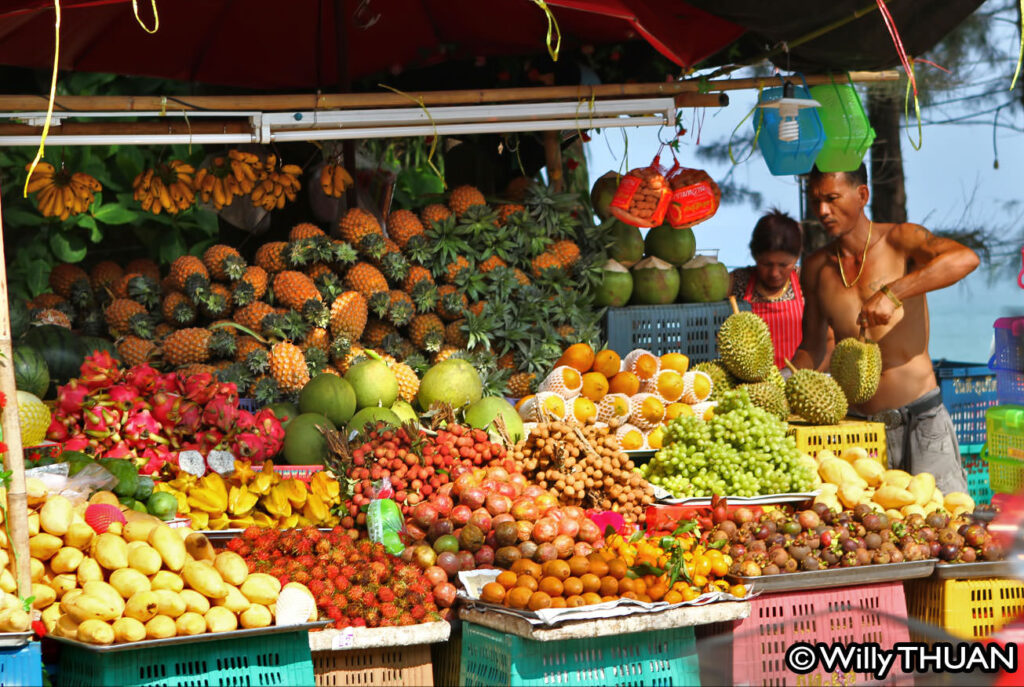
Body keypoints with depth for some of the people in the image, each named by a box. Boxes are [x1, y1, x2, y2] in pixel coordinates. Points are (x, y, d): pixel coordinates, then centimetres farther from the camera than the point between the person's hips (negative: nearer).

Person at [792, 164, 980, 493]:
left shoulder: (899, 240, -4)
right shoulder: (816, 268, 9)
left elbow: (965, 258, -25)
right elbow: (812, 346, 20)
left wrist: (891, 293, -34)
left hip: (921, 419, -3)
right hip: (857, 427, 3)